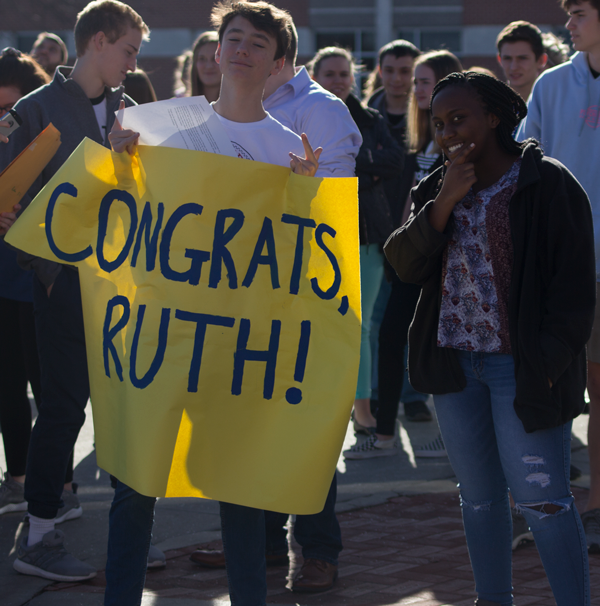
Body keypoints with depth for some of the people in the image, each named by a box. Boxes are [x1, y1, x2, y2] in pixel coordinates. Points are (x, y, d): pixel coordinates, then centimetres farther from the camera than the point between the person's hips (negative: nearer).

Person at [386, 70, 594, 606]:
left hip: (522, 365, -6)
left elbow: (574, 283, -9)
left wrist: (550, 361, -15)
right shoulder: (435, 189, 11)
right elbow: (405, 265, -1)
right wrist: (443, 204, -13)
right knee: (479, 494, 13)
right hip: (454, 360, 6)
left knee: (541, 495, -9)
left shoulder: (548, 184, -7)